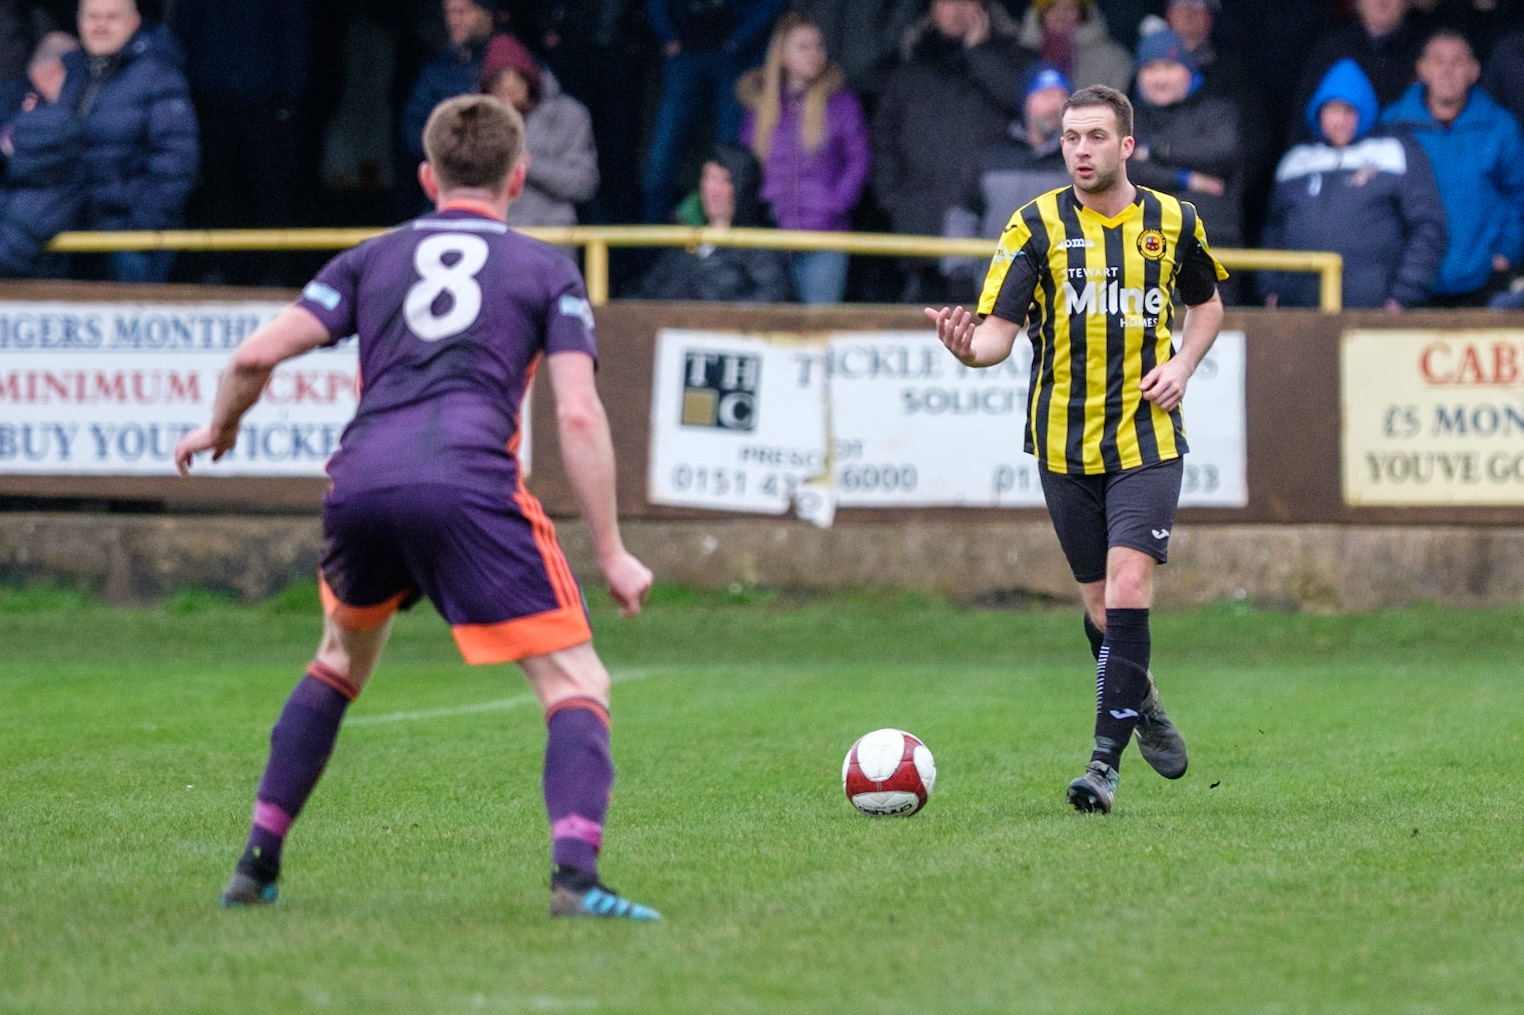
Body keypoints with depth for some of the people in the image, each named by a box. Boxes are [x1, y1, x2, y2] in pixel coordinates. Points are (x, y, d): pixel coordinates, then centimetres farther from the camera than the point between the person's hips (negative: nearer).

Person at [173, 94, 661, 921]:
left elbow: (256, 357, 13)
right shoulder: (546, 271, 16)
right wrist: (611, 551, 7)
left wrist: (219, 429, 34)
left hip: (360, 484, 4)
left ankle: (257, 863, 28)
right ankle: (574, 874, -24)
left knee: (340, 664, 31)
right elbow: (578, 414, 4)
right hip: (469, 486, -4)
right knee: (576, 686, 0)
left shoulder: (373, 259, 23)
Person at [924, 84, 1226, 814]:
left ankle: (1105, 763, -15)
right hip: (1065, 442, 1)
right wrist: (969, 347, -33)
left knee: (1128, 588, -16)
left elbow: (1205, 303, 20)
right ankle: (1143, 706, 38)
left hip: (1147, 440, -1)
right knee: (1101, 604, 9)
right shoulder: (1037, 225, -3)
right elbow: (999, 329, -9)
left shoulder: (1172, 222, 2)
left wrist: (1183, 364, 1)